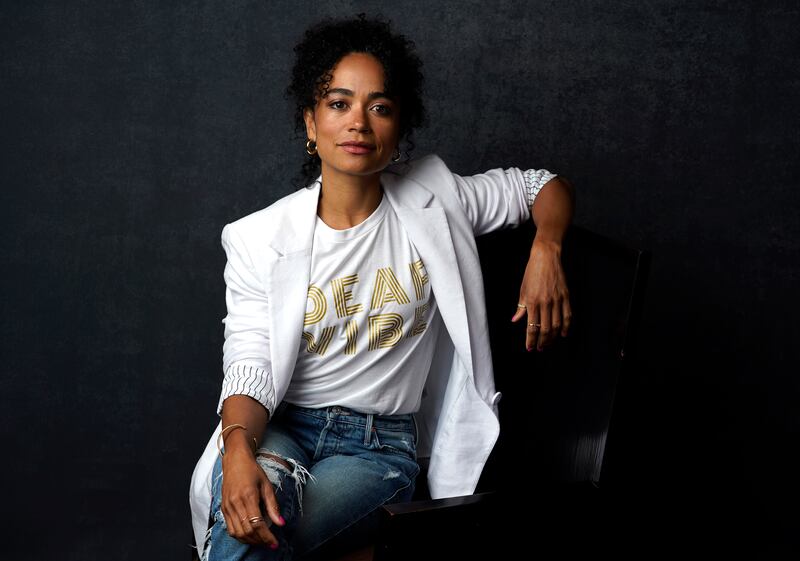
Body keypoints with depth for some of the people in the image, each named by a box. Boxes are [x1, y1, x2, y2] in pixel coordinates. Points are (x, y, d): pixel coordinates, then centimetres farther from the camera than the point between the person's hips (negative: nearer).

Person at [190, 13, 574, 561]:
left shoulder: (434, 202, 3)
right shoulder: (261, 238, -1)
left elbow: (545, 186, 14)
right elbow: (250, 366, -8)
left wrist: (546, 251, -8)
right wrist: (239, 453, -30)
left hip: (380, 448, 0)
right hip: (279, 429, 0)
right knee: (255, 502, -37)